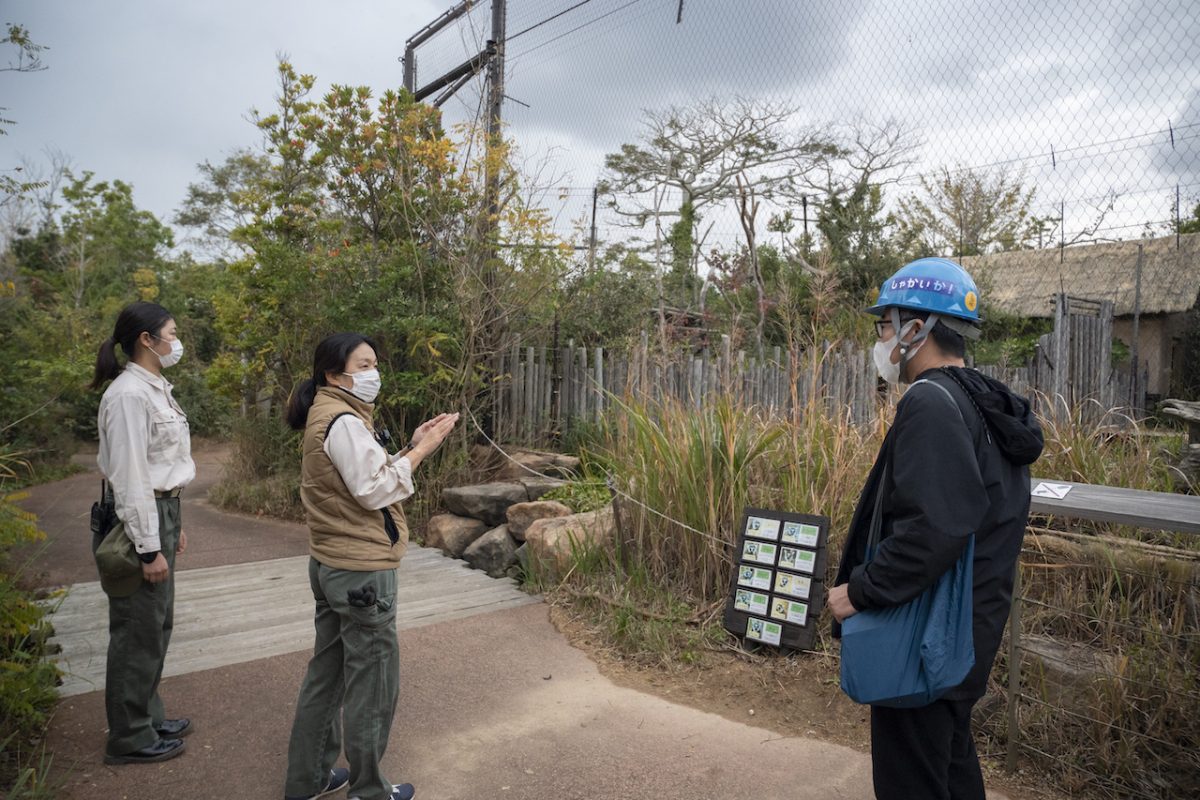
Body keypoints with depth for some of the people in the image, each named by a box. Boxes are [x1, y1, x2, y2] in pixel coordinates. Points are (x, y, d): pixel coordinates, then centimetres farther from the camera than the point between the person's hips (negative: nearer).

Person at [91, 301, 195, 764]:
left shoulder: (154, 388, 11)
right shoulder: (129, 394, -18)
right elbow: (129, 475, -21)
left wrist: (173, 527, 20)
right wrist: (149, 548, -20)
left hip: (161, 512, 10)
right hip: (139, 518, -10)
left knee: (157, 624, 18)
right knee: (139, 631, 2)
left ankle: (148, 716, 33)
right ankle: (130, 738, 17)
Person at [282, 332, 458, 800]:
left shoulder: (329, 416, 14)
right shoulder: (343, 421, -17)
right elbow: (375, 491, -21)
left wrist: (412, 448, 5)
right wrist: (419, 451, -16)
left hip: (333, 566, 10)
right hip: (361, 571, -10)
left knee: (327, 673, 18)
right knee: (372, 682, 4)